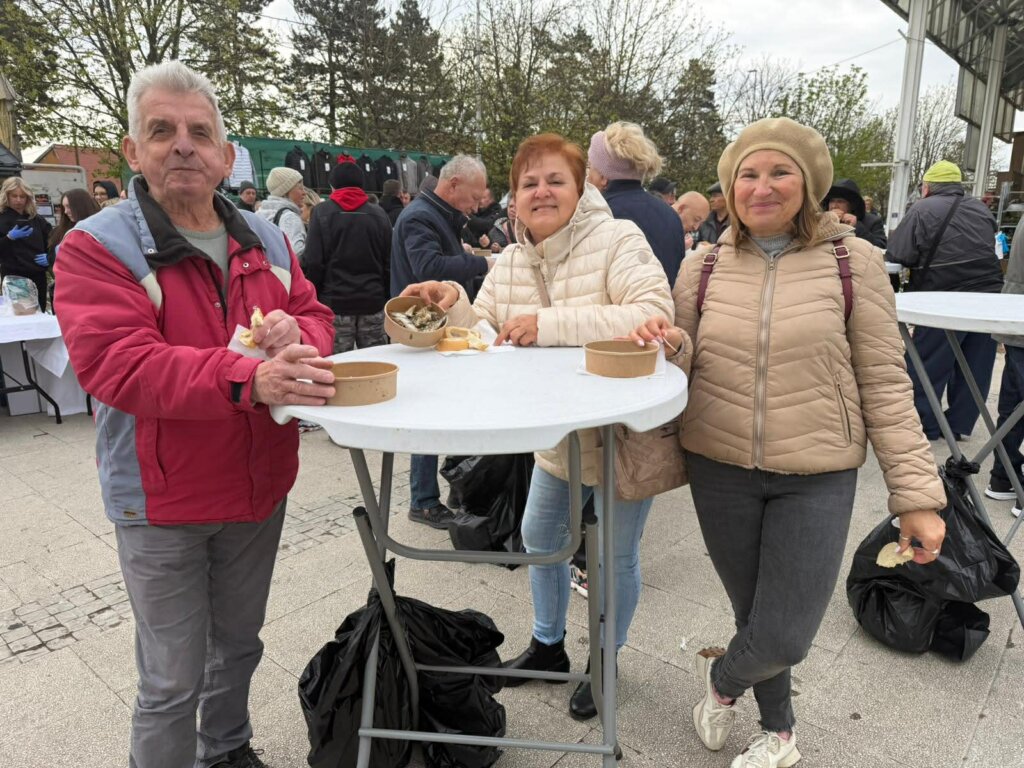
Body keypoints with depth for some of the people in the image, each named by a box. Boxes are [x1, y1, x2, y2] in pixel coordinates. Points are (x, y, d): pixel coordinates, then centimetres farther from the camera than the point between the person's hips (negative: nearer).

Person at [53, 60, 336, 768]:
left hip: (261, 488, 5)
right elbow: (116, 364, -25)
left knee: (238, 644, 24)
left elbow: (314, 316, 7)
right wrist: (249, 379, -40)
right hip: (163, 503, -5)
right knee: (173, 682, 7)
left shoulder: (265, 239, 5)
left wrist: (297, 334, -19)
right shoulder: (96, 247, -12)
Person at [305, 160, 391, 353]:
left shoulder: (322, 213, 0)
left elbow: (313, 264, -5)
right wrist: (387, 299, 13)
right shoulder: (379, 214, 6)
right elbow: (389, 262, 6)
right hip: (373, 302, 2)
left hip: (335, 303, -2)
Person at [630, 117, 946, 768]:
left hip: (817, 478, -1)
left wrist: (917, 493, -6)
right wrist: (671, 345, -16)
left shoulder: (853, 262, -5)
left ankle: (722, 675, 37)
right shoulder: (702, 268, 1)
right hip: (720, 471, 2)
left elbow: (885, 383, -3)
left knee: (784, 640, 0)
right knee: (758, 618, 15)